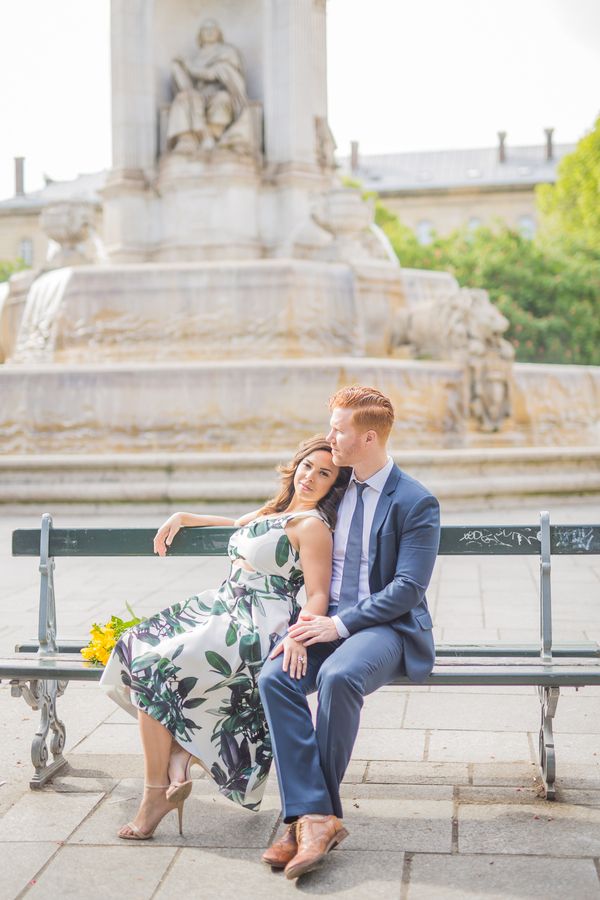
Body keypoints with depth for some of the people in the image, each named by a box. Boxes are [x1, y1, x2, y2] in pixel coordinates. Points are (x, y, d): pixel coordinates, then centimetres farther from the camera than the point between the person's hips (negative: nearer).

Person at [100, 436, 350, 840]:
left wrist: (299, 639, -35)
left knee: (153, 668, -19)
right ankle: (177, 761, -6)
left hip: (254, 629, -10)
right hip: (223, 608, 10)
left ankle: (157, 793, -8)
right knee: (137, 645, -3)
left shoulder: (313, 526, -10)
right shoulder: (275, 510, 18)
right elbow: (238, 523, 39)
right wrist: (184, 517, 33)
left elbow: (318, 596, -17)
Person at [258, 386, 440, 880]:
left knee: (338, 676, -36)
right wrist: (305, 617, -5)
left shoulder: (417, 502, -5)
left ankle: (316, 811, -18)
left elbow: (408, 588, -12)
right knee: (274, 677, -24)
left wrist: (340, 623, -20)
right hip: (325, 620, 6)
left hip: (387, 625, -5)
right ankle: (313, 815, -26)